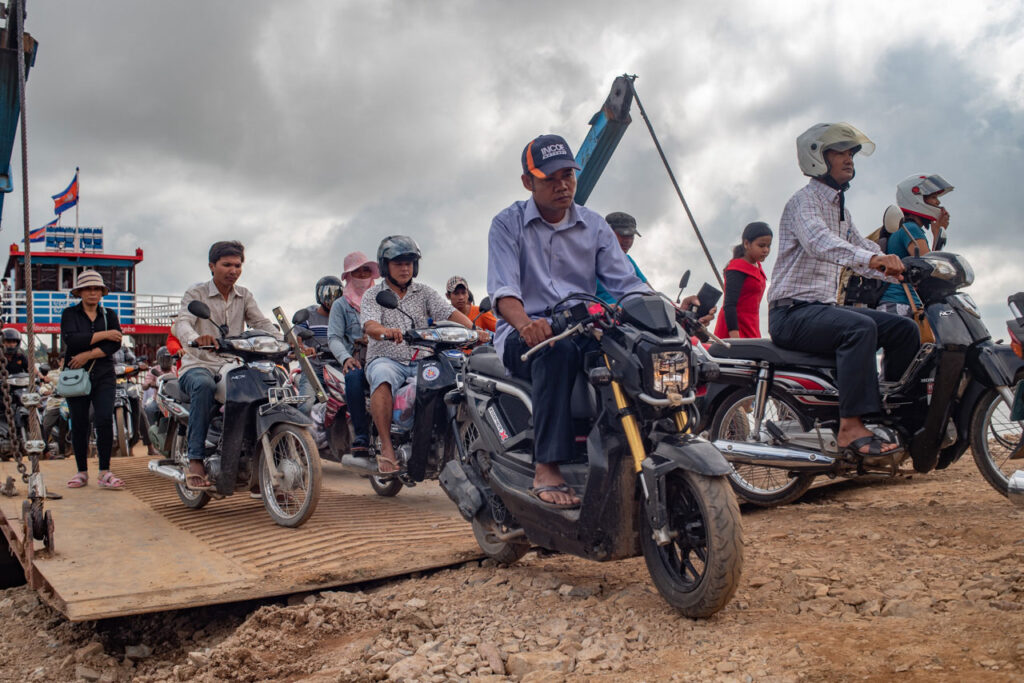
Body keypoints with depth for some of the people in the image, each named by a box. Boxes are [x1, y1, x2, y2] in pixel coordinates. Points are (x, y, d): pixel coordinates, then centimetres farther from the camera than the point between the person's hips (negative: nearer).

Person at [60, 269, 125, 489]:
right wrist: (103, 334, -11)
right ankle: (82, 471, 15)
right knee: (79, 424, 4)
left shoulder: (109, 315, 11)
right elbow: (71, 339, -13)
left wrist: (88, 355, -13)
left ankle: (104, 473, -7)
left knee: (104, 420, -12)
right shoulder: (70, 314, 6)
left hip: (103, 375, 0)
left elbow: (115, 344, -3)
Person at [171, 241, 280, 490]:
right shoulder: (196, 293, 3)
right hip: (198, 366, -4)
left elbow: (262, 323, 2)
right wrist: (195, 338, -40)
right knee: (204, 385, -38)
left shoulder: (244, 296, 16)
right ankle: (196, 460, -32)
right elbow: (181, 324, -15)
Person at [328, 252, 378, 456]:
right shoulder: (340, 305, 18)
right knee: (354, 377, -37)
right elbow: (334, 337, 5)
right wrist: (345, 358, -15)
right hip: (356, 361, -1)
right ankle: (361, 435, -33)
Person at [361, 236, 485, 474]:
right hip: (386, 359, -3)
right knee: (383, 377, -36)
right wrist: (387, 331, -38)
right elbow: (369, 325, -13)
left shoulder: (424, 292, 15)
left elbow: (449, 312, 0)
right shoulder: (373, 295, 6)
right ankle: (386, 448, -36)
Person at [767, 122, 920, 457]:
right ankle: (851, 426, -34)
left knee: (905, 329, 0)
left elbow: (861, 248, 19)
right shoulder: (804, 201, -9)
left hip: (824, 308, 9)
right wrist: (872, 258, -44)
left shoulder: (841, 210, 22)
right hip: (792, 312, -9)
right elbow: (818, 241, -29)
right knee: (861, 327, -32)